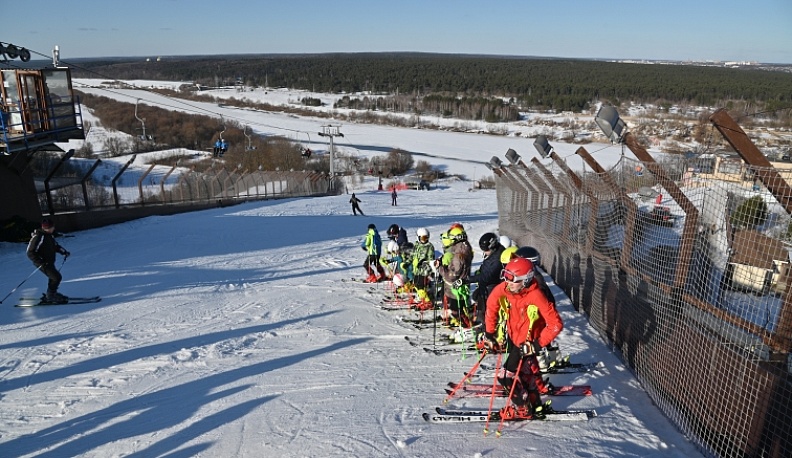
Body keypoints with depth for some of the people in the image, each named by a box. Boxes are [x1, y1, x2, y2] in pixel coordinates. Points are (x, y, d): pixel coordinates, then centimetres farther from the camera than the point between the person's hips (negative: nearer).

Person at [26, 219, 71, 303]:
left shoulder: (50, 235, 5)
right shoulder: (38, 237, -22)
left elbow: (55, 246, 23)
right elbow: (30, 253, -21)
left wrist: (64, 252, 7)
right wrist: (41, 262, -27)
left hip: (50, 262, 9)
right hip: (42, 263, -9)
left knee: (54, 278, 16)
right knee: (57, 277, -12)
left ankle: (50, 295, 32)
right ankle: (50, 296, 2)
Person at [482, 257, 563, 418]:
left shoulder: (536, 296, -34)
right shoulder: (502, 289, -21)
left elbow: (556, 324, -29)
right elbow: (491, 306, -1)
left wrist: (537, 345, -27)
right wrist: (489, 333, 2)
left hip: (527, 342, -6)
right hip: (512, 335, 6)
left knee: (507, 376, -6)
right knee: (528, 365, 28)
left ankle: (524, 409, 15)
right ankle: (540, 387, 55)